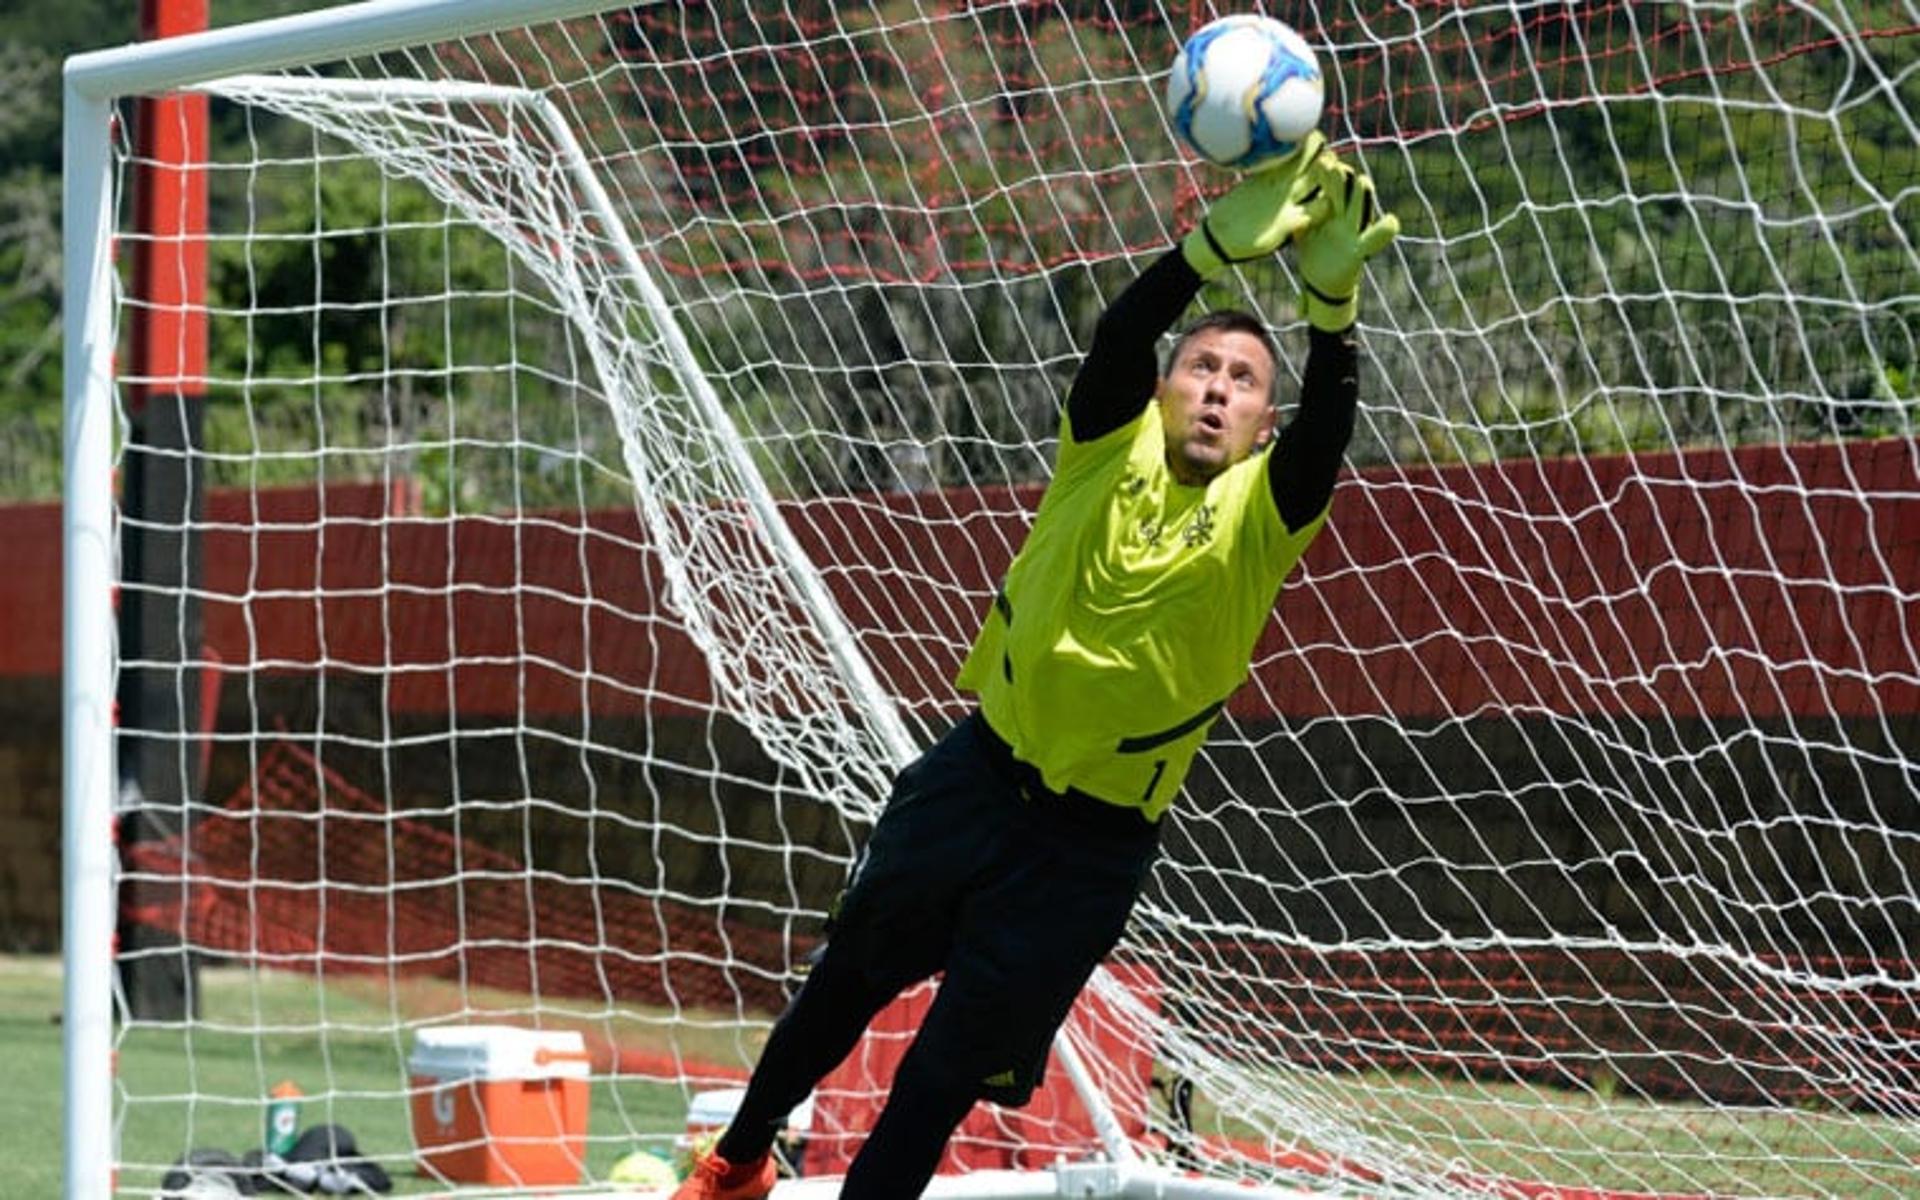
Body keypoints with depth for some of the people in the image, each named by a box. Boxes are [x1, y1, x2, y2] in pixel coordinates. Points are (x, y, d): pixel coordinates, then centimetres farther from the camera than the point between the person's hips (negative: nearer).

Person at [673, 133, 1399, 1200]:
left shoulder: (1263, 511, -9)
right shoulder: (1114, 444, -7)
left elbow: (1326, 430, -29)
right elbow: (1118, 339, -27)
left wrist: (1333, 298, -49)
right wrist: (1218, 247, -47)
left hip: (1093, 848, -2)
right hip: (977, 780, 2)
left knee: (948, 1073, 3)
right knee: (850, 979, 19)